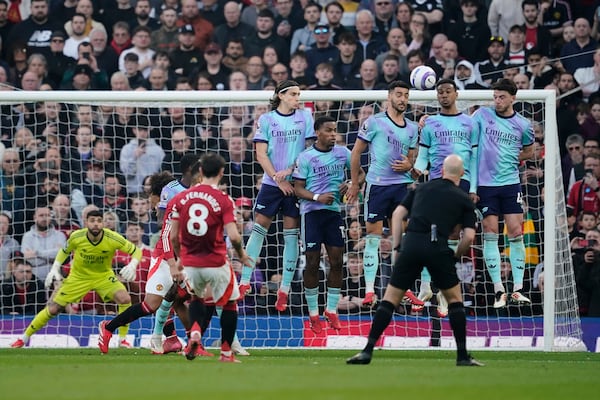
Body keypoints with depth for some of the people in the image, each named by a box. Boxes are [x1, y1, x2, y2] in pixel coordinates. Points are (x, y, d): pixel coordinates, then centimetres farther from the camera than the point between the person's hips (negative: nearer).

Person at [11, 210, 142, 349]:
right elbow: (64, 251, 2)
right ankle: (24, 338, 18)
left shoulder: (112, 238, -26)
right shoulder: (76, 237, -21)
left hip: (103, 275, 0)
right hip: (78, 277, 0)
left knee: (125, 299, -27)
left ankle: (122, 340, -10)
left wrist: (132, 265, -34)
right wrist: (55, 269, -10)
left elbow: (136, 251, -14)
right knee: (53, 309, -2)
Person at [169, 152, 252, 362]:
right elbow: (233, 236, -18)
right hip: (216, 263, -4)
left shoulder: (181, 198, 0)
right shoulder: (223, 200, -11)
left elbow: (173, 236, 3)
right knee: (230, 303, 17)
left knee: (196, 297, 29)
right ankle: (226, 353, 14)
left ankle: (195, 331, 1)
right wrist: (242, 255, 3)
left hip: (190, 263, 4)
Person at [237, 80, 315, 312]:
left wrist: (290, 170, -11)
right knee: (258, 229, -2)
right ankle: (244, 282, 4)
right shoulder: (266, 120, 3)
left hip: (296, 183, 0)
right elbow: (261, 155, -1)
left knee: (291, 235, 1)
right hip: (271, 183, 0)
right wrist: (278, 179, -10)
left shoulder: (305, 117, 4)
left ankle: (284, 290, 5)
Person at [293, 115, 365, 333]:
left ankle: (332, 311, 12)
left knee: (337, 261, 1)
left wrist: (351, 185, -7)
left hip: (334, 211, 3)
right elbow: (298, 188, -4)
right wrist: (317, 197, -20)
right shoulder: (305, 157, -4)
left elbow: (360, 174, 14)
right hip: (311, 211, -3)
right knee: (312, 263, -2)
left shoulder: (342, 153, 6)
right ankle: (313, 314, 7)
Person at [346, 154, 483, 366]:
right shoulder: (464, 200, 15)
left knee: (390, 298, 9)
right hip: (438, 247, -2)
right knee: (454, 298, 16)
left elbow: (399, 212, 16)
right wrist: (455, 255, 21)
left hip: (412, 243, 2)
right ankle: (462, 355, 12)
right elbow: (469, 236, 4)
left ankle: (367, 351, 0)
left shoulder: (422, 188, 23)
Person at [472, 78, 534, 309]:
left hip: (510, 183, 1)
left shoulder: (523, 125, 4)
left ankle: (518, 289, 2)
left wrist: (512, 158, 2)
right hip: (485, 184, -1)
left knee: (516, 233, -4)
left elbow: (528, 151, 19)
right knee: (490, 235, -2)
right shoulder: (483, 115, 2)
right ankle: (499, 290, 2)